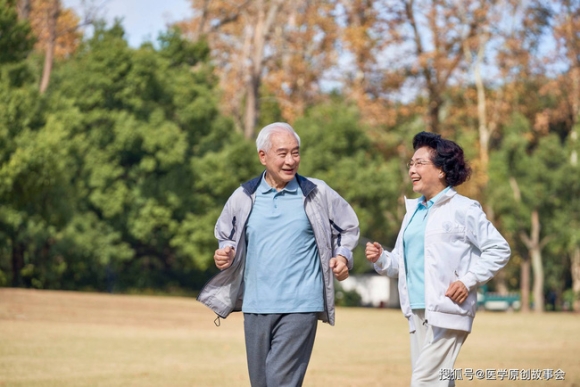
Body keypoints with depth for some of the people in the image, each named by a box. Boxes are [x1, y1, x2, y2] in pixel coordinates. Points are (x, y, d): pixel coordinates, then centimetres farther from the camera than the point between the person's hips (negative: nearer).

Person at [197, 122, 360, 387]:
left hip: (300, 307, -3)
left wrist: (343, 256, -3)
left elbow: (348, 228, 15)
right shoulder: (243, 197, 6)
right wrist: (224, 255, -3)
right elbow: (225, 236, 19)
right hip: (255, 306, 4)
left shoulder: (318, 194, 1)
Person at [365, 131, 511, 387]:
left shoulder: (463, 209, -4)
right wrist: (380, 258, -1)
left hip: (447, 311, -7)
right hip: (417, 312, 7)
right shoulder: (414, 211, 17)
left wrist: (468, 281, -12)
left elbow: (499, 250, -5)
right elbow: (401, 262, 19)